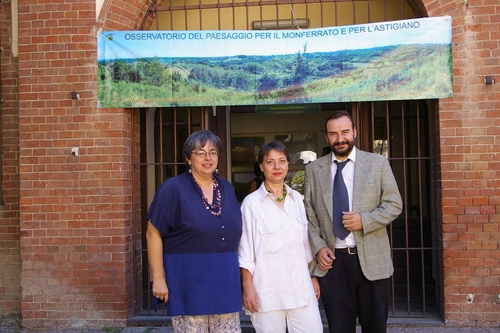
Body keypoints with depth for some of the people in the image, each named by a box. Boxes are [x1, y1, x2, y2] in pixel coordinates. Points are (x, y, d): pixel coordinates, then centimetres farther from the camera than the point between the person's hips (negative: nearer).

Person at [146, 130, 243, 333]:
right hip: (188, 284, -5)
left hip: (225, 282, 5)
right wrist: (158, 278, -12)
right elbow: (153, 234, -9)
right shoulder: (173, 188, -8)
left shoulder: (226, 188, 9)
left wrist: (238, 273, 14)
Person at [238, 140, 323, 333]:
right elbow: (245, 249, -5)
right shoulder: (251, 203, -7)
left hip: (301, 288, 4)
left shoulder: (297, 198, 8)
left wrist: (313, 277, 15)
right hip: (267, 290, -4)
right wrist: (248, 288, -6)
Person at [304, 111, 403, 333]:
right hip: (332, 260, 1)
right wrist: (318, 247, -5)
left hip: (371, 260, 0)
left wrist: (364, 221, -14)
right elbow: (309, 214, 8)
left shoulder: (378, 163, 3)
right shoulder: (313, 170, 6)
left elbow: (394, 204, 1)